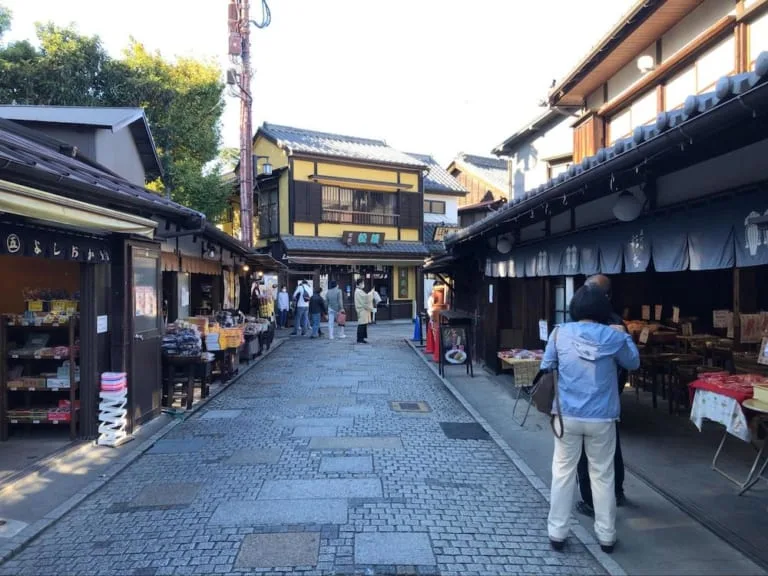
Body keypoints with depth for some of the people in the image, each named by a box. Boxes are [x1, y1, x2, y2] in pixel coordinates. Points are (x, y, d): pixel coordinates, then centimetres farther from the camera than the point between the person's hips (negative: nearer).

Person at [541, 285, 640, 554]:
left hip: (567, 415, 0)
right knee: (602, 475, 13)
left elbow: (546, 368, 1)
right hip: (601, 417, 0)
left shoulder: (560, 333, -6)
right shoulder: (613, 336, -6)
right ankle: (606, 536, 25)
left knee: (563, 473, 10)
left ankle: (557, 533, 17)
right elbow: (634, 363, 12)